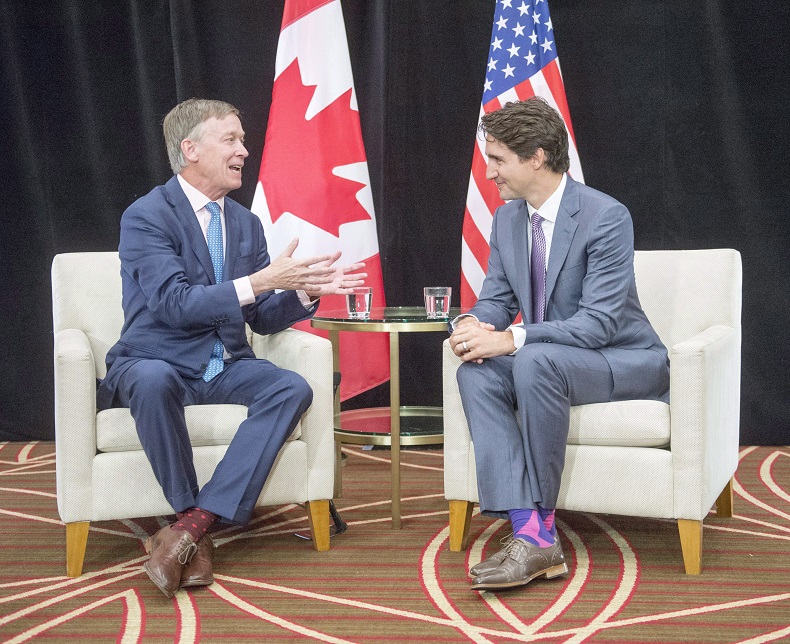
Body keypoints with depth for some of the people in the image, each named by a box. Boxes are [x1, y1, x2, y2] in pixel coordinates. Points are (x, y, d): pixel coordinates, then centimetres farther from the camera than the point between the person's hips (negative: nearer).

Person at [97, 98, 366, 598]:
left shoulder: (247, 224, 12)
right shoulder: (145, 216, -9)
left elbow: (262, 318, 12)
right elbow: (174, 303, -22)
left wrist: (306, 291, -7)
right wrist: (258, 282, -29)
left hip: (225, 366, 6)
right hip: (158, 362, -5)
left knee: (293, 388, -24)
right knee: (154, 381, -40)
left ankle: (194, 522, -30)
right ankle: (192, 521, -24)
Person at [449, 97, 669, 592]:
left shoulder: (607, 217, -19)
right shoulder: (507, 218, 5)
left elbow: (599, 323, -25)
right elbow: (497, 297, 9)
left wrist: (512, 339, -33)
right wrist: (472, 324, -16)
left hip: (626, 362, -7)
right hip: (544, 360, 7)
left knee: (535, 360, -36)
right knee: (476, 373, -23)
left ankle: (543, 515, -24)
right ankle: (530, 533, -32)